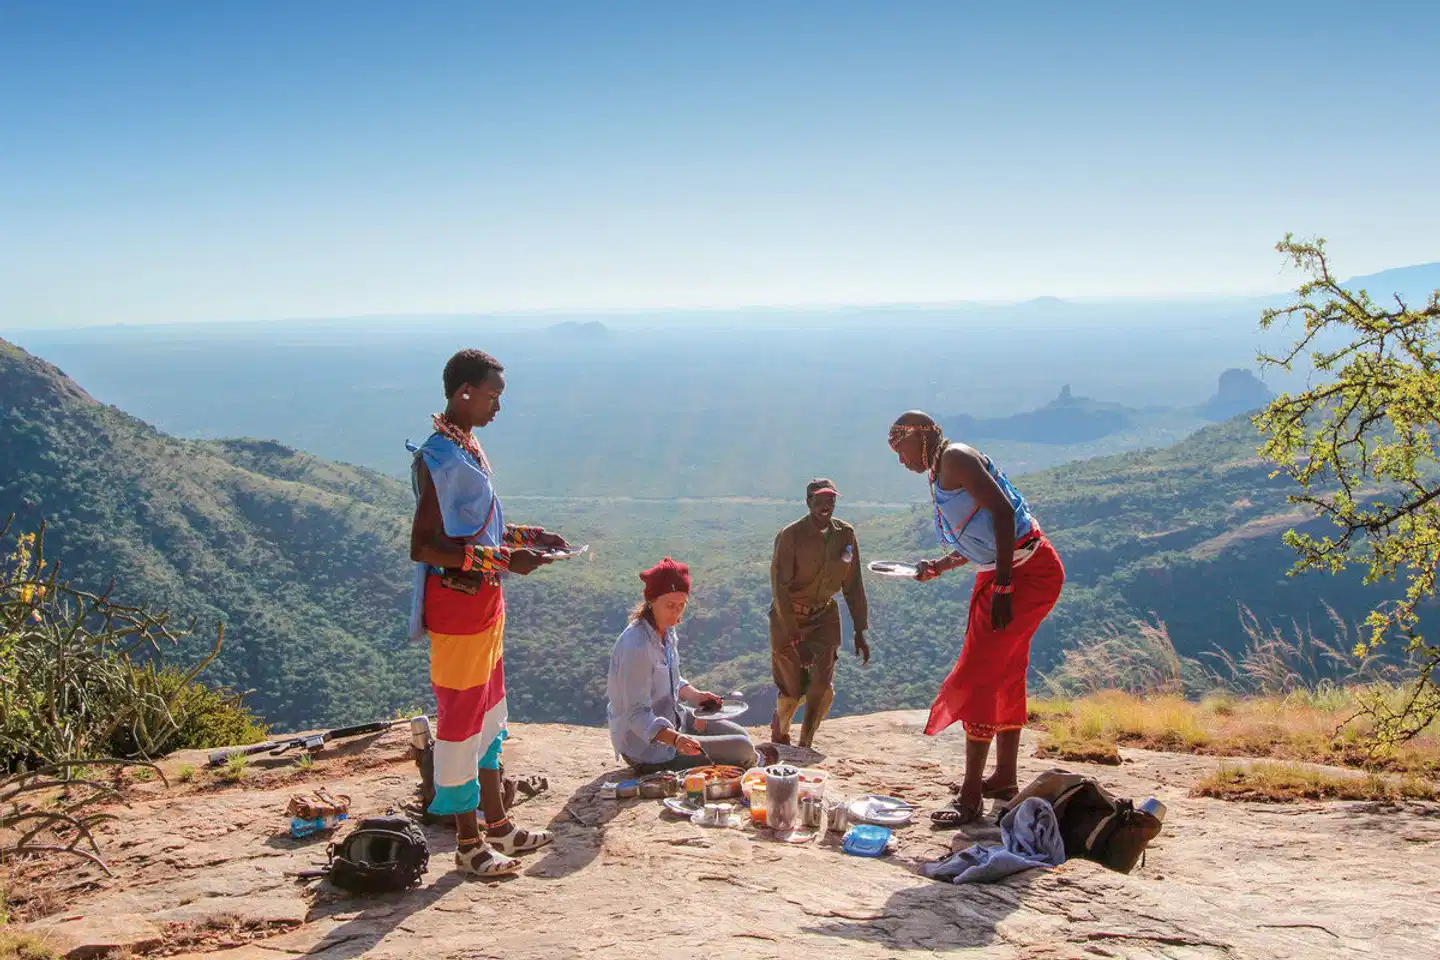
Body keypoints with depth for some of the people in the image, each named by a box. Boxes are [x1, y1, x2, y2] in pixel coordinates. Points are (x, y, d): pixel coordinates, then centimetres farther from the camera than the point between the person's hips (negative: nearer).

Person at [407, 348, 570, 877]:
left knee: (489, 712, 18)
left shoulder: (468, 448, 12)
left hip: (484, 601, 10)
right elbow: (423, 546, -25)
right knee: (461, 718, 1)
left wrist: (529, 536, 11)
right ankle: (468, 842, 14)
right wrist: (505, 560, -26)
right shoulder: (441, 458, -19)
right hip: (457, 603, -10)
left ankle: (498, 824, 31)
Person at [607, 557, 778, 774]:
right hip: (648, 749, -9)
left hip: (672, 719, 9)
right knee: (742, 748, -7)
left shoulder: (667, 631, -1)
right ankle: (756, 760, 26)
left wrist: (694, 695, -5)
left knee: (740, 735, 10)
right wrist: (675, 739, -44)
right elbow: (637, 715, -30)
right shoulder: (635, 647, -30)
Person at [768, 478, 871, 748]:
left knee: (823, 687, -7)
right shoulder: (791, 536, -19)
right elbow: (780, 589, -20)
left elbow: (853, 584, 4)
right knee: (794, 690, 2)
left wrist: (860, 631, 2)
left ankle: (805, 744, 12)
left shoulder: (845, 534, -5)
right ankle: (779, 728, 35)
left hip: (824, 616, 4)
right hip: (788, 617, -4)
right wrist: (795, 638, -23)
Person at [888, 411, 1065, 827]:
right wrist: (940, 566, 11)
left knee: (977, 678, -10)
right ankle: (1004, 779, 35)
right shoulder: (940, 476, 16)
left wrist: (1002, 588, -27)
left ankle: (970, 798, -5)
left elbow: (1001, 512, -24)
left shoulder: (955, 457, -14)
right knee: (1005, 675, 20)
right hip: (1000, 574, 10)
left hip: (1028, 573, -10)